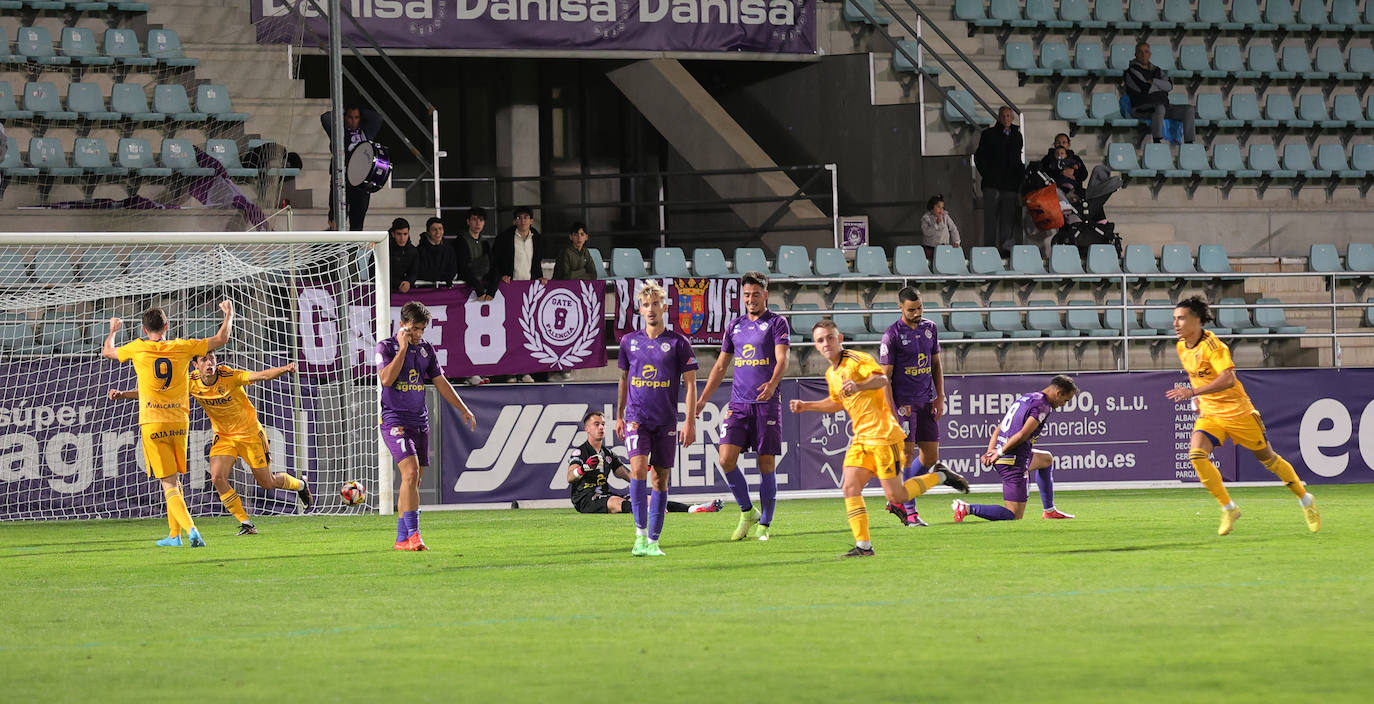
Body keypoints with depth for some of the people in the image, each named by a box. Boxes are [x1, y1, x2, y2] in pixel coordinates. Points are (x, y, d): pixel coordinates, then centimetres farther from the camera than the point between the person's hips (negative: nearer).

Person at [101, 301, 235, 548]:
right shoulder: (182, 347, 2)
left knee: (169, 484, -6)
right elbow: (221, 339, 11)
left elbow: (107, 352, 18)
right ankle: (174, 535, 24)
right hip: (179, 423, 3)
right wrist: (228, 315, 29)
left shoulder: (138, 349, -1)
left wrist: (113, 331, 39)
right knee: (175, 480, 19)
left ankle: (190, 529, -24)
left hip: (152, 424, -3)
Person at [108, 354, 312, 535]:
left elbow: (262, 375, -35)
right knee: (218, 478, -18)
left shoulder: (229, 376, -24)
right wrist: (123, 394, -17)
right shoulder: (191, 382, -14)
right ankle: (246, 523, -3)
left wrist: (285, 369, -54)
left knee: (266, 482, 5)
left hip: (250, 433, -3)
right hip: (223, 436, 3)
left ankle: (300, 485, 39)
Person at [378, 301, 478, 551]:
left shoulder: (427, 349, 11)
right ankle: (413, 533, -24)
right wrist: (403, 348, -17)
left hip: (420, 421, 6)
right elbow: (386, 379, -18)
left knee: (413, 480, 6)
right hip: (394, 419, -6)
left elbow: (441, 382, 20)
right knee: (410, 471, -22)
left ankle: (402, 539, 12)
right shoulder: (386, 347, -5)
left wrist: (463, 409, 19)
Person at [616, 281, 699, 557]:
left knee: (661, 479, 3)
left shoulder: (678, 342, -1)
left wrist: (690, 422, -5)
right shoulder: (629, 342, 7)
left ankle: (653, 541, 9)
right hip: (636, 418, 1)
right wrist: (619, 416, 21)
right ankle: (640, 532, -13)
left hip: (666, 421, -1)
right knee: (638, 468, -19)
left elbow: (690, 383, 1)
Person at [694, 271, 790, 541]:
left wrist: (772, 384, -32)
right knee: (726, 459, -10)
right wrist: (702, 400, 16)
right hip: (738, 404, 4)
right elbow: (721, 366, 21)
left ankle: (764, 524, 8)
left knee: (766, 465, -2)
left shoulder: (776, 323, 0)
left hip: (766, 403, -4)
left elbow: (782, 359, -12)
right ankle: (747, 512, 8)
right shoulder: (734, 326, 15)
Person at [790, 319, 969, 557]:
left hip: (883, 435, -8)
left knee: (896, 497, -8)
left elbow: (882, 379, -29)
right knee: (850, 487, -9)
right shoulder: (831, 374, 17)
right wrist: (807, 406, 24)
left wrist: (858, 386, -49)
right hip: (861, 438, 8)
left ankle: (940, 476, 14)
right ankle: (863, 545, -9)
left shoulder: (857, 360, -10)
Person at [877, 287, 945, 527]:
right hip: (904, 402, -6)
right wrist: (891, 411, -14)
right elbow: (885, 376, -8)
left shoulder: (930, 328, 10)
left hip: (926, 401, 6)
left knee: (930, 457, 5)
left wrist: (939, 398, 11)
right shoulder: (892, 335, -9)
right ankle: (910, 512, -3)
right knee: (906, 454, -9)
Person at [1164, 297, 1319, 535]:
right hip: (1209, 415, 6)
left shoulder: (1212, 345, -21)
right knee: (1196, 454, -20)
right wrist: (1198, 399, 12)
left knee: (1268, 458, 8)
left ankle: (1306, 500, 29)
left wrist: (1193, 392, -42)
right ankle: (1228, 508, -10)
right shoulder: (1182, 348, 3)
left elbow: (1228, 379, -34)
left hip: (1237, 412, -6)